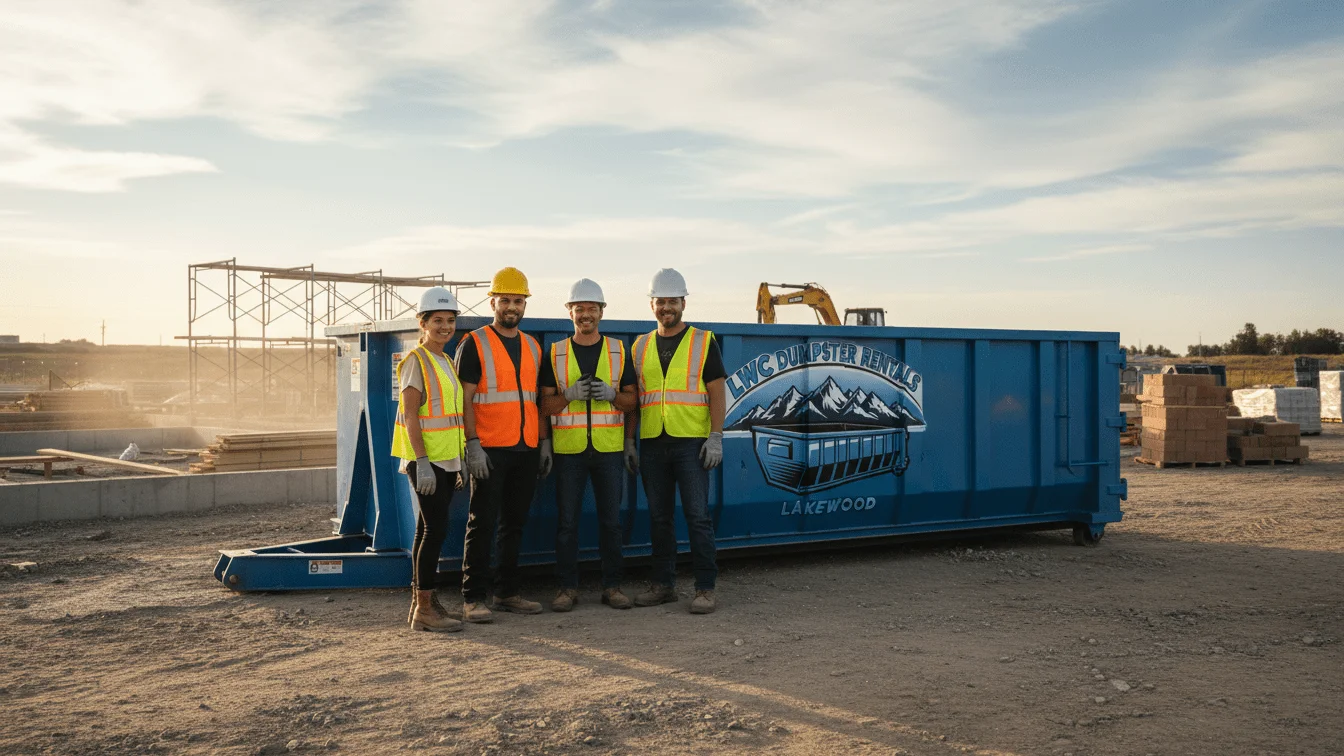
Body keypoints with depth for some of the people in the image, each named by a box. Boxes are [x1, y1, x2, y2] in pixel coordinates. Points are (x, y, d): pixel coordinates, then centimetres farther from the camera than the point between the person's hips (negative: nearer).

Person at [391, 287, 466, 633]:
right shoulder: (416, 361, -8)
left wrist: (460, 463, 18)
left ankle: (419, 602, 16)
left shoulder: (446, 362, 16)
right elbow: (410, 415, -14)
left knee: (427, 529, 10)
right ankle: (424, 608, -6)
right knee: (436, 528, -11)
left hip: (446, 459, 8)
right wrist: (422, 462, -21)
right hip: (426, 459, -8)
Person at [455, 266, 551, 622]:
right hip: (490, 450, -6)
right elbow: (464, 399, -7)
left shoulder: (533, 347, 15)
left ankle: (507, 592, 20)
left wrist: (544, 442, 13)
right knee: (482, 524, -4)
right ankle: (474, 598, 2)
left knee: (515, 523, 11)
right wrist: (473, 445, -15)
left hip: (527, 450, 6)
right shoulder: (474, 344, -2)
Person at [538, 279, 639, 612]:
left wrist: (611, 394, -13)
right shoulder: (555, 354, 6)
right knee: (567, 521, 2)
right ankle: (567, 587, 11)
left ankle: (612, 586, 15)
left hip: (609, 449, 1)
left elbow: (632, 400, 8)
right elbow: (545, 404, 3)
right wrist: (570, 394, -15)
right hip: (568, 450, 0)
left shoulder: (619, 351, 8)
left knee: (611, 519, 5)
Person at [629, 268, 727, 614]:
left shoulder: (703, 342, 3)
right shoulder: (640, 346, 13)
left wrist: (716, 437, -10)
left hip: (691, 442, -4)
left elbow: (716, 391, -1)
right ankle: (663, 584, 18)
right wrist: (628, 440, 10)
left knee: (697, 515, -6)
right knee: (659, 517, 9)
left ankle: (705, 588, 0)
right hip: (652, 443, 4)